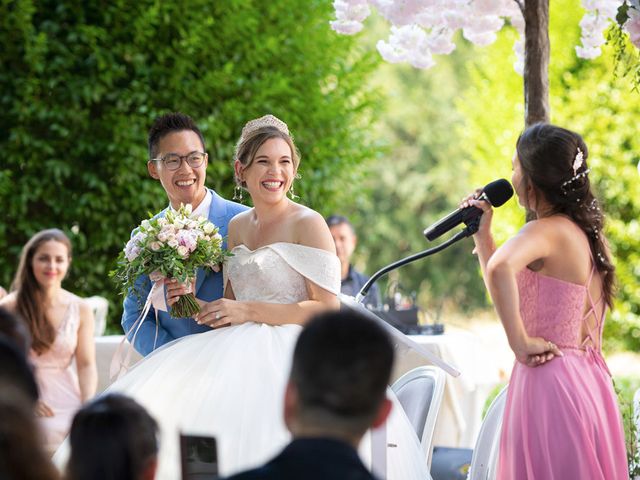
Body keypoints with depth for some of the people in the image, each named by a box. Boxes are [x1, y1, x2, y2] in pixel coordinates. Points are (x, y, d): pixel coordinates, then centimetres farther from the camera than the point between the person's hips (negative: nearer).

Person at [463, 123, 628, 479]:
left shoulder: (548, 231, -13)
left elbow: (501, 269, -36)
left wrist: (520, 343, -27)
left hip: (549, 380, -9)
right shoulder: (588, 233, 14)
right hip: (588, 380, 9)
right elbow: (511, 287, 24)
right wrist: (482, 234, 23)